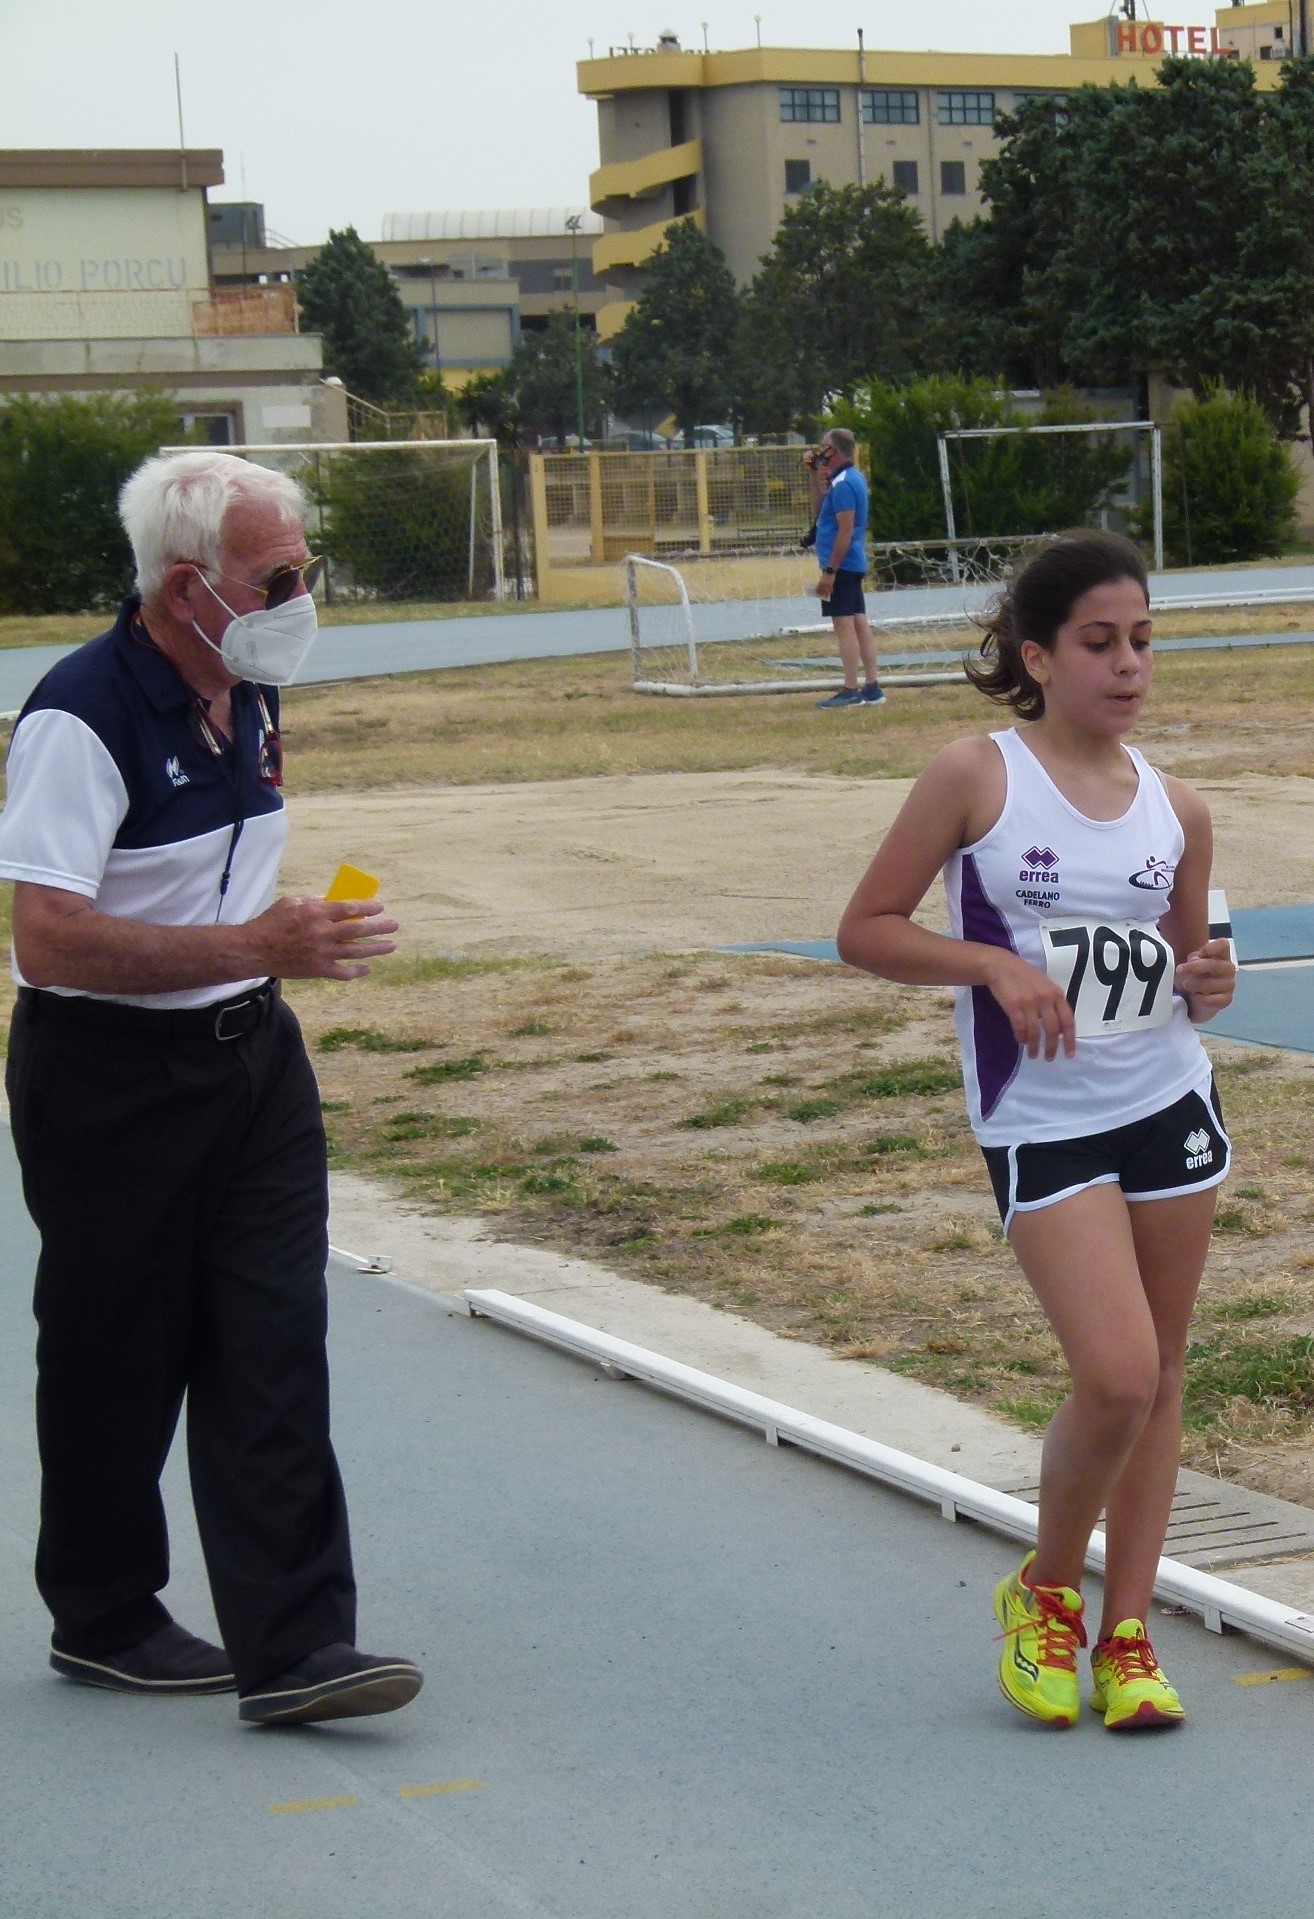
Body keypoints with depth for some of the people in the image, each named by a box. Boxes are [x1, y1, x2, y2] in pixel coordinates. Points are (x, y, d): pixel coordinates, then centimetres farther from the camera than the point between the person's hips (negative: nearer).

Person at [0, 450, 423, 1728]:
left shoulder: (249, 694, 6)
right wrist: (255, 947, -31)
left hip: (250, 1057, 7)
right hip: (109, 1080, -7)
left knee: (274, 1355, -1)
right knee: (120, 1363, 7)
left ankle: (293, 1646, -1)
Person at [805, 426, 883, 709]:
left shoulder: (843, 484, -16)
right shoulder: (850, 478, 15)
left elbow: (846, 531, -20)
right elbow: (818, 511, 22)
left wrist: (829, 571, -21)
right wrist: (813, 475, 17)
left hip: (842, 566, -10)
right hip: (854, 566, 10)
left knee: (845, 627, -9)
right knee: (860, 625, 9)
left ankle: (850, 691, -10)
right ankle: (872, 688, 10)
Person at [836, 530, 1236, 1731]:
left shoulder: (1177, 812, 6)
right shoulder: (978, 779, -6)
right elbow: (865, 929, -5)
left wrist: (1207, 987, -5)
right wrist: (992, 963, -17)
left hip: (1171, 1104, 5)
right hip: (1042, 1125, -5)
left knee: (1160, 1378, 7)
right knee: (1116, 1375, -15)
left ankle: (1127, 1631, 19)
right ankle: (1045, 1591, 11)